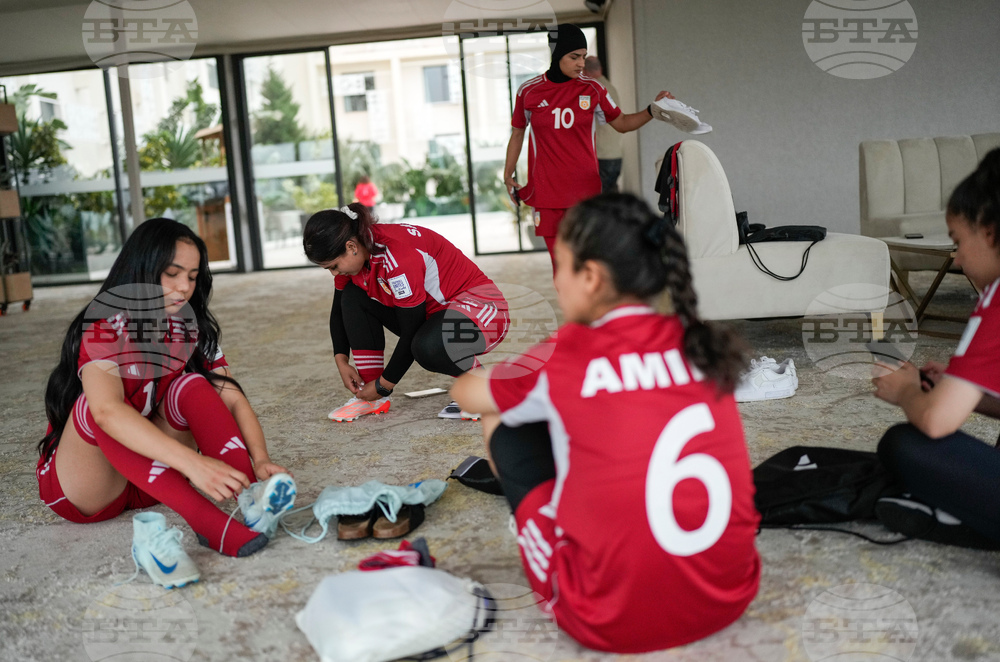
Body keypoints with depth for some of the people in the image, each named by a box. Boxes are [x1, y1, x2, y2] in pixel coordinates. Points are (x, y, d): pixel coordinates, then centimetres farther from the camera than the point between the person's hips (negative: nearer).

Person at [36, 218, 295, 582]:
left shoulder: (191, 331, 0)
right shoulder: (103, 327, -19)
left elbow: (232, 398, -12)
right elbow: (107, 411, -38)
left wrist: (260, 459, -33)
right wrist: (193, 463, -51)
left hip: (149, 480, 4)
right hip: (82, 491, -4)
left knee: (192, 387, -20)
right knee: (97, 404, -34)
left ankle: (254, 499, -41)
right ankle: (208, 523, -50)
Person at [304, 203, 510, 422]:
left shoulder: (398, 256, -31)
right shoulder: (353, 253, -6)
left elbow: (411, 332, -25)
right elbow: (339, 310, 10)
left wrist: (384, 385, -16)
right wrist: (342, 361, -1)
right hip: (433, 311, 9)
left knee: (428, 346, -39)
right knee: (354, 298, -2)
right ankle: (370, 398, -1)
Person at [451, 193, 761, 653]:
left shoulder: (565, 357, -10)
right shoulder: (703, 346, 0)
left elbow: (467, 394, 12)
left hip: (615, 621, -5)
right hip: (728, 600, 5)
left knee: (504, 424, 11)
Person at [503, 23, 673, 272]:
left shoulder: (592, 89, 2)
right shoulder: (529, 91, 1)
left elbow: (622, 123, 12)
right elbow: (517, 133, 14)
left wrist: (652, 110, -3)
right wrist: (508, 175, 12)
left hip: (585, 190, 0)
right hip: (546, 191, 0)